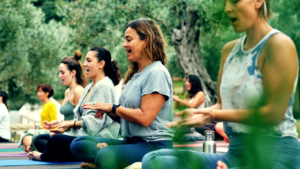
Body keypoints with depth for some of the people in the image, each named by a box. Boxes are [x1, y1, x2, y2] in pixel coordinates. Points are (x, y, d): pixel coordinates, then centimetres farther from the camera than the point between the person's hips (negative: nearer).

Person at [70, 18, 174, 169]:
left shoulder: (157, 73, -10)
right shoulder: (135, 74, 19)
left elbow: (144, 118, -20)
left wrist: (112, 108, -7)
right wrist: (105, 110, -1)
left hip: (154, 144, -10)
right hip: (131, 142, 10)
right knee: (78, 144, -5)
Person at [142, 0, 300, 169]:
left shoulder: (279, 44, -11)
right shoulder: (230, 50, 12)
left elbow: (273, 113, -16)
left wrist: (214, 114, -14)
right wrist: (200, 115, -6)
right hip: (235, 153, 8)